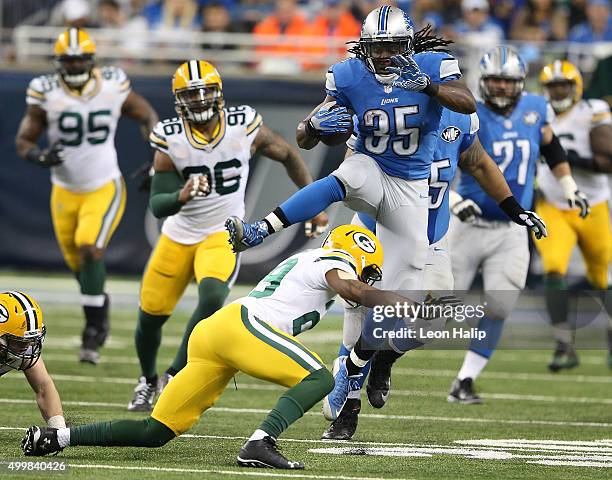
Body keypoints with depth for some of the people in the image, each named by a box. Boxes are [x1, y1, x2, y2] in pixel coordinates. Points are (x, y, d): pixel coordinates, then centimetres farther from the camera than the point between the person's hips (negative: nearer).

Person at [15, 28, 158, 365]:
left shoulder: (113, 87, -10)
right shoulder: (46, 94, -12)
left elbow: (147, 116, 7)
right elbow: (23, 142, -8)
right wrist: (41, 157, -31)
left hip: (105, 188, -2)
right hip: (65, 192, 2)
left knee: (90, 249, -21)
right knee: (77, 262, 13)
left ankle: (93, 333, -15)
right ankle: (100, 307, 44)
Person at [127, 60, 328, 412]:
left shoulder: (245, 126, -14)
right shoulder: (170, 137, -14)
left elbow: (288, 156, 4)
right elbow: (157, 206, -16)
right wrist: (181, 197, -38)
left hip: (223, 234, -2)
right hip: (179, 234, 2)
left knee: (212, 297, -30)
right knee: (151, 315, 9)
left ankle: (175, 378, -16)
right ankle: (148, 381, 40)